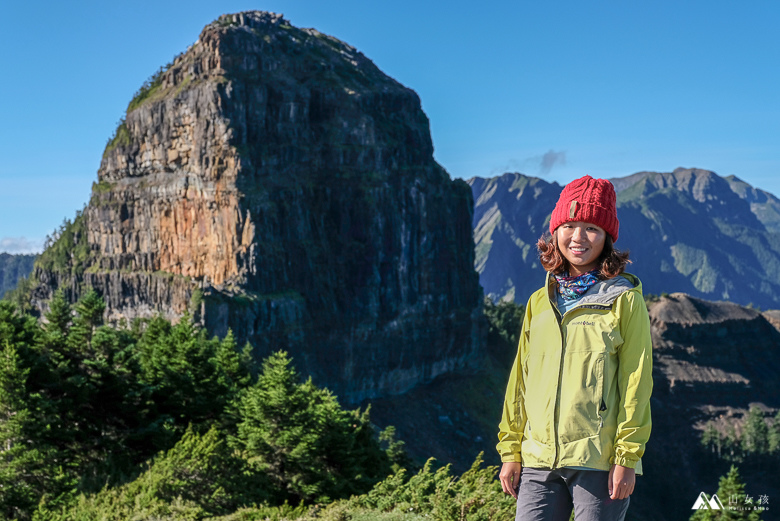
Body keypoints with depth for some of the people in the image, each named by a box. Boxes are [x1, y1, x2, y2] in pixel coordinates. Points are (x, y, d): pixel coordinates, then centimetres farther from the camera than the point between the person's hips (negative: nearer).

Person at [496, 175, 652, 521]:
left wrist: (627, 458, -9)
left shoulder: (625, 300, 0)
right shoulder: (539, 302, 14)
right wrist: (510, 451, 12)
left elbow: (636, 382, -4)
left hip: (599, 462, -4)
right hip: (540, 460, 4)